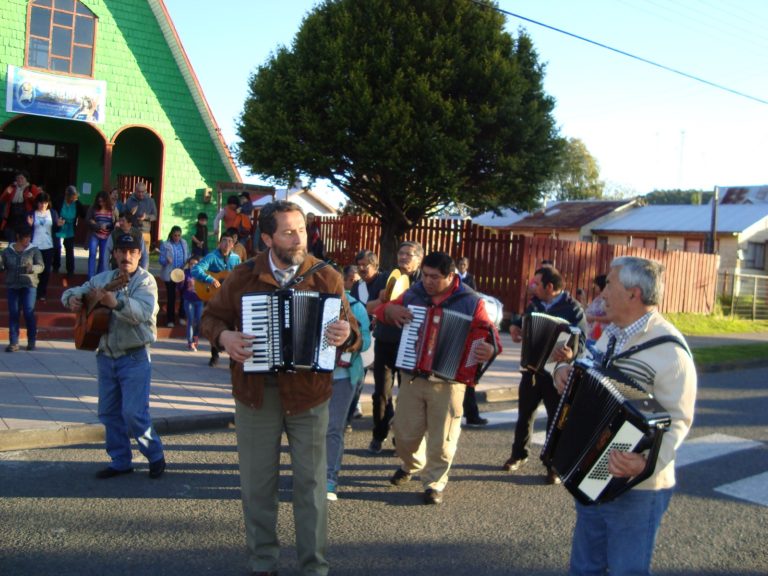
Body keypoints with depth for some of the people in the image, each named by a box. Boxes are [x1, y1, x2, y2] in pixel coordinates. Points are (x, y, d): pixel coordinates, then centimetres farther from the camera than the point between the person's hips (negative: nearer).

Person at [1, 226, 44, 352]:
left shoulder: (34, 251, 1)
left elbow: (41, 266, -5)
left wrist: (32, 268, -25)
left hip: (29, 285, -2)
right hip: (12, 286, 2)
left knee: (29, 313, -4)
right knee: (13, 314, 3)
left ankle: (31, 341, 10)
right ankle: (13, 342, 7)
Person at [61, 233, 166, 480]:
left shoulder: (145, 280, -9)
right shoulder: (102, 279, 10)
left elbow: (143, 312, -26)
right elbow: (73, 291, 16)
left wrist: (115, 302, -43)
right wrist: (72, 299, -8)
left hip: (134, 357, -6)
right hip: (105, 356, 7)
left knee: (134, 412, -10)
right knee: (108, 412, 11)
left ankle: (156, 457, 9)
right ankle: (120, 461, 24)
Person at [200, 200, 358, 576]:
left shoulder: (327, 277, -3)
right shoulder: (243, 277, -1)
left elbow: (350, 327, -1)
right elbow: (211, 317, 8)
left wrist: (347, 334, -24)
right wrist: (223, 336, -13)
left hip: (308, 394, -1)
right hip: (256, 394, 1)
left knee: (311, 482, 7)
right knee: (258, 482, 12)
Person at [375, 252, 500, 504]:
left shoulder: (470, 301, -7)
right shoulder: (413, 293, 3)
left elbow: (489, 332, -7)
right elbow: (382, 310, 14)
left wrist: (490, 349, -30)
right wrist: (391, 310, -10)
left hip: (448, 381, -3)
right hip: (412, 376, 3)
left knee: (441, 439, 4)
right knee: (405, 432, 11)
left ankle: (434, 482, 24)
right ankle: (411, 464, 42)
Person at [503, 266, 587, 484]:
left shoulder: (572, 308, -13)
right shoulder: (535, 304, 6)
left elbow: (581, 341, -21)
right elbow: (522, 321, 23)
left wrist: (569, 353, -41)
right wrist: (514, 326, 0)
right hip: (531, 368, 6)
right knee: (525, 413, 16)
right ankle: (519, 454, 33)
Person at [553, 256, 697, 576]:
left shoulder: (667, 348, -20)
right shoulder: (612, 333, 7)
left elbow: (677, 419, -22)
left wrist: (649, 461, -38)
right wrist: (565, 369, -1)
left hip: (635, 488, -8)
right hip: (591, 477, 8)